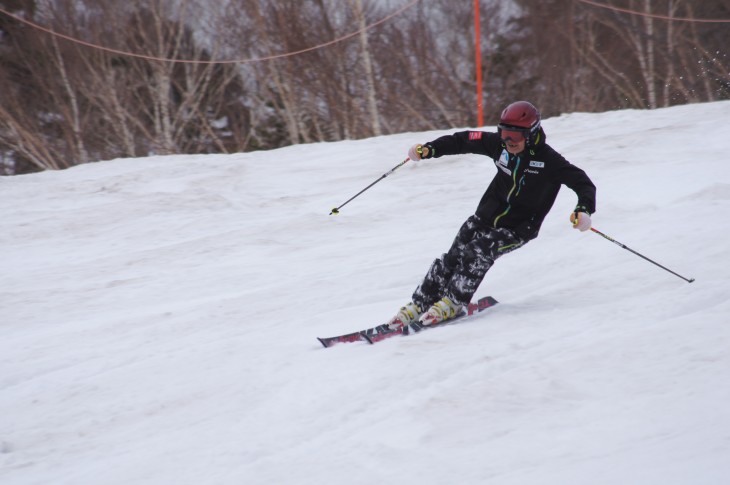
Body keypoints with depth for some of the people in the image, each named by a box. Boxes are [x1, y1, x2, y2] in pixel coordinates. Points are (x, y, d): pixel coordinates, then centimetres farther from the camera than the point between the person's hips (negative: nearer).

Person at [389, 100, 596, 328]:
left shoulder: (548, 160, -19)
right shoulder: (500, 144, -7)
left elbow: (583, 183, -19)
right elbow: (464, 141, 3)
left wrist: (584, 210, -39)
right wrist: (429, 149, -8)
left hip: (518, 228, -4)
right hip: (487, 215, 4)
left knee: (479, 250, -26)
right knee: (453, 256, -9)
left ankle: (453, 303, -12)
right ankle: (419, 305, -2)